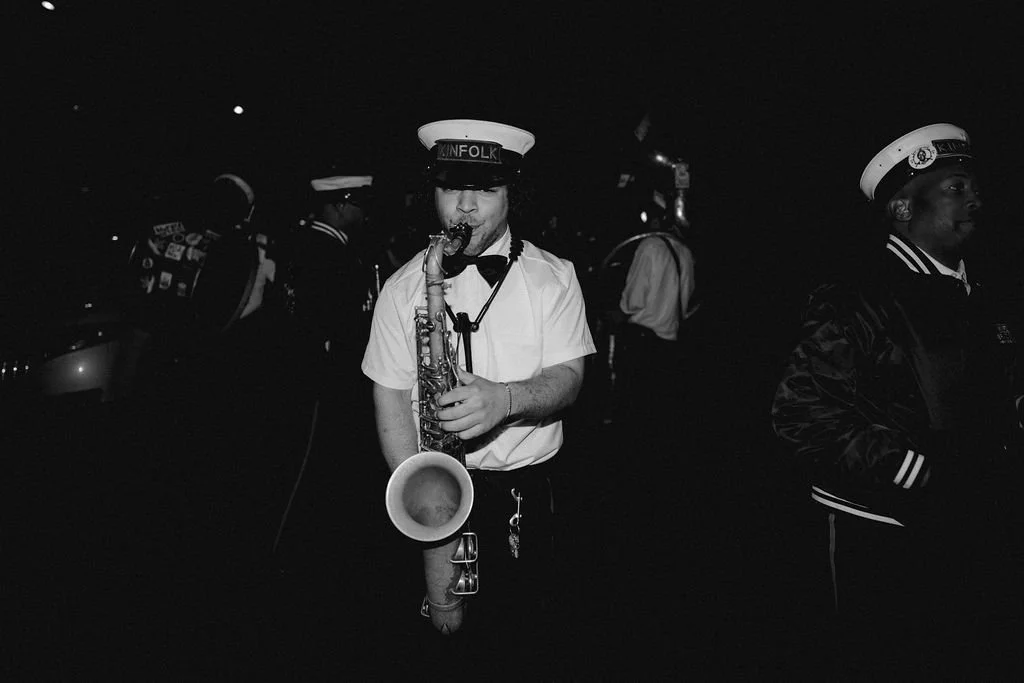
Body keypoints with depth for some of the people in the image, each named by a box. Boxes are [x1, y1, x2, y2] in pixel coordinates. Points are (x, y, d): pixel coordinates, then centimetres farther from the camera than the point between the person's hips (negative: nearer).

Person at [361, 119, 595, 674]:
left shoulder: (553, 277, 0)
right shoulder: (403, 287, 0)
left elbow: (567, 378, -6)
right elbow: (391, 398, -2)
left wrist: (506, 398, -27)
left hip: (527, 490, 0)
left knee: (524, 637, 10)